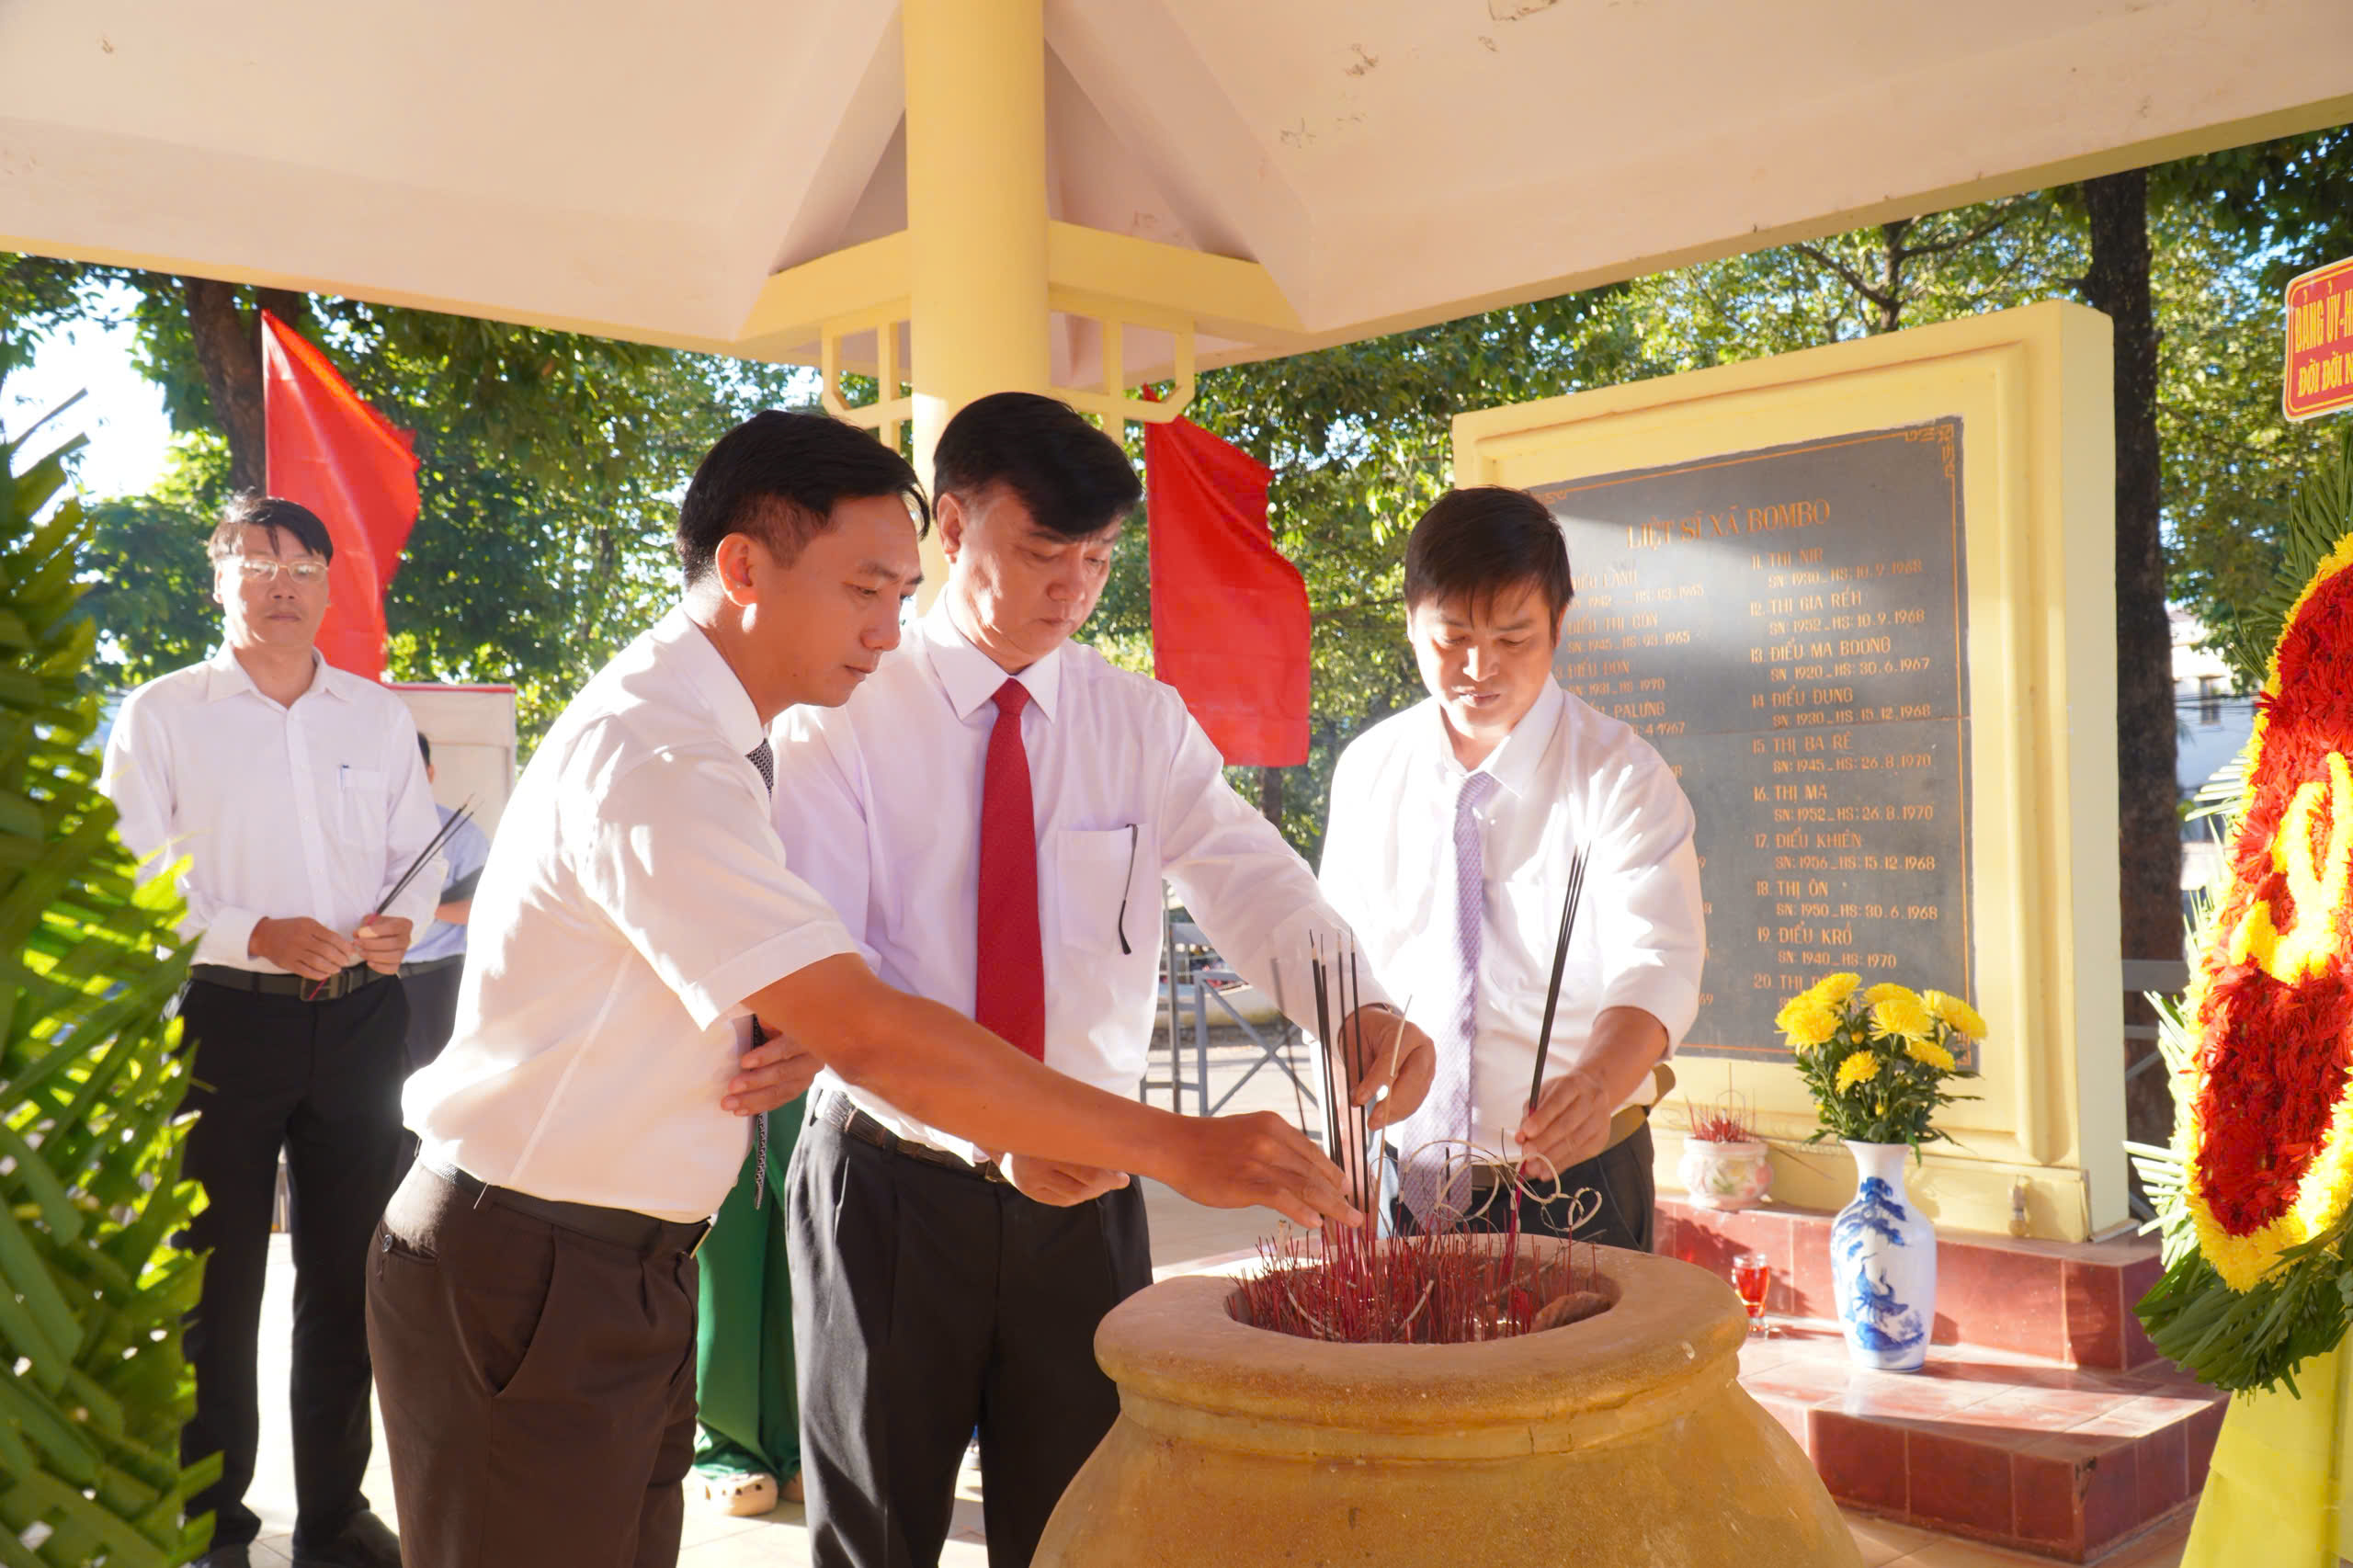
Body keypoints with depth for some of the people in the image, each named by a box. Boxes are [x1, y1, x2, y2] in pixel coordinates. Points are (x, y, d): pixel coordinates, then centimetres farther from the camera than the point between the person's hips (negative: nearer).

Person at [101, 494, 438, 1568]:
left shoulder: (376, 714, 10)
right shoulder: (162, 714, 0)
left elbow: (418, 851, 13)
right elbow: (129, 884, -5)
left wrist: (403, 920, -8)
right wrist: (256, 937, -18)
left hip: (359, 1015, 3)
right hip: (223, 1019, -3)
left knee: (347, 1272, 10)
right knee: (217, 1278, 7)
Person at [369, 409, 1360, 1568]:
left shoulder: (707, 736, 7)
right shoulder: (650, 760, -25)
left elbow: (817, 1010, 15)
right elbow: (873, 1038, -30)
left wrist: (804, 1034, -10)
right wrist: (1173, 1146, -27)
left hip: (629, 1269, 9)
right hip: (529, 1286, -8)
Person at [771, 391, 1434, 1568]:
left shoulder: (1143, 725, 1)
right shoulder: (841, 720, -9)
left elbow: (1251, 882, -13)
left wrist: (1359, 1002, -35)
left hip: (1086, 1185, 2)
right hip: (891, 1180, -2)